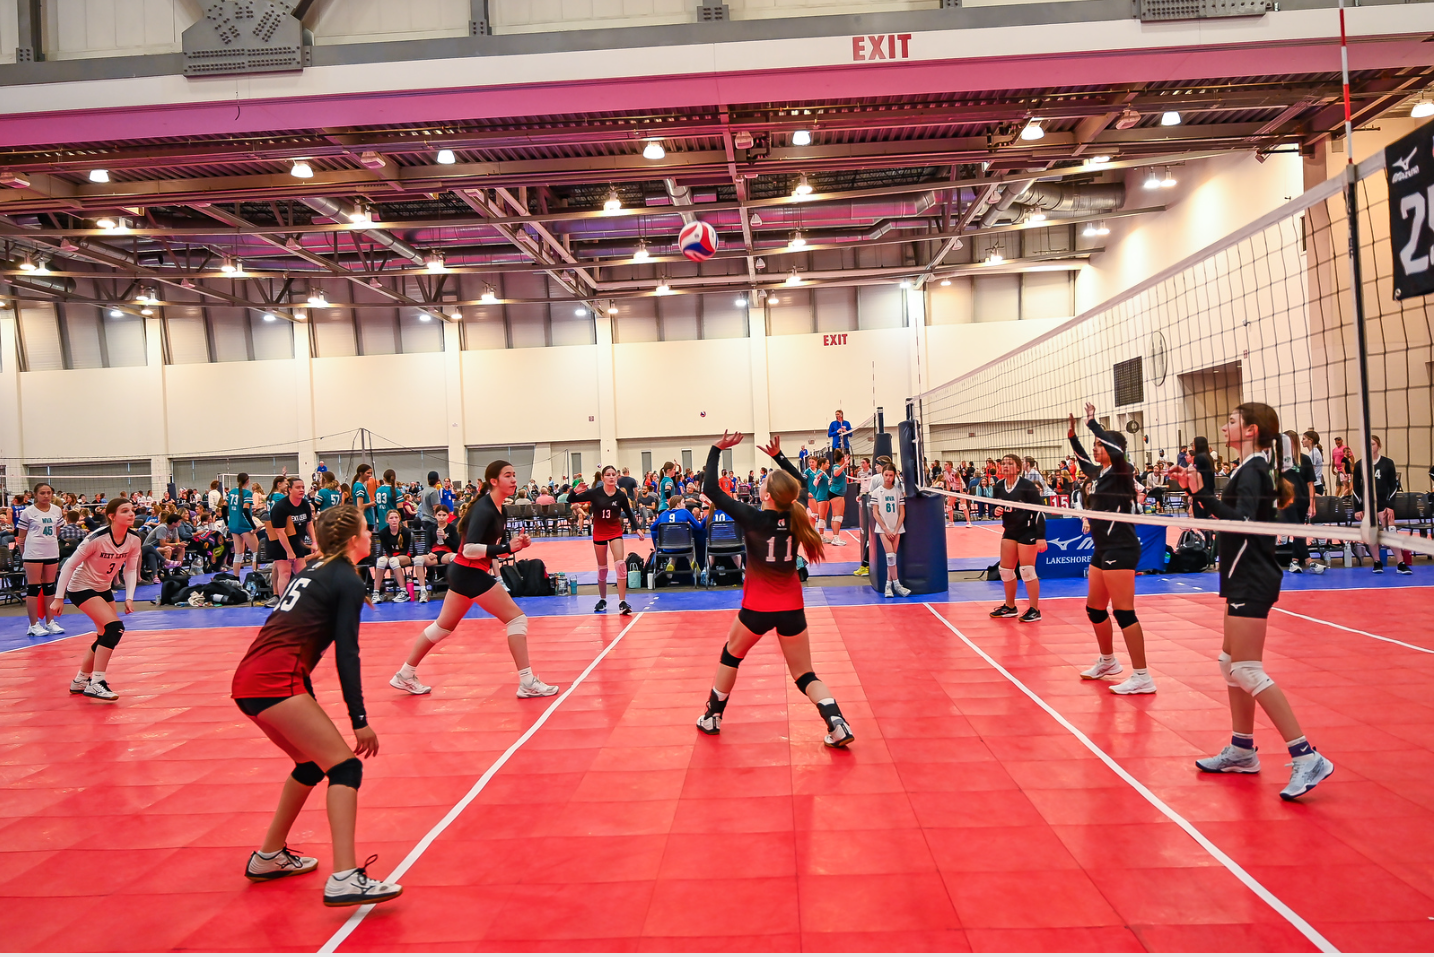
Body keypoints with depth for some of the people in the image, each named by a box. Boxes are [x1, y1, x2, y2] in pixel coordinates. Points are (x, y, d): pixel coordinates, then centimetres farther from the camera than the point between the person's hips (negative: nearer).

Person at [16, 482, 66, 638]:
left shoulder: (57, 510, 8)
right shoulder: (28, 512, -4)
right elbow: (21, 537, 0)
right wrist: (23, 557, -1)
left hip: (52, 553, 4)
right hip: (33, 553, -4)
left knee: (50, 587, 9)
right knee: (33, 587, -2)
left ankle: (50, 622, 15)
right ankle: (34, 625, 3)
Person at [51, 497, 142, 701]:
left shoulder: (133, 540, -10)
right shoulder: (96, 538, -27)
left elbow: (131, 570, -1)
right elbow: (69, 566, -20)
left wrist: (129, 598, -13)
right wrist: (59, 598, -20)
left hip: (104, 588, 8)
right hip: (81, 587, -8)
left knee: (107, 636, 12)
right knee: (115, 628, -23)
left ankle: (80, 681, 32)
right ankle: (96, 684, -18)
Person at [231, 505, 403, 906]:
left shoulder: (312, 572, 22)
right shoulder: (348, 580, -1)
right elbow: (346, 654, -8)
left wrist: (306, 703, 32)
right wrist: (359, 719, -7)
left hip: (248, 679, 9)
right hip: (275, 682, -9)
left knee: (312, 761, 24)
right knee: (345, 767, -10)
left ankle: (269, 856, 33)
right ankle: (344, 879, -22)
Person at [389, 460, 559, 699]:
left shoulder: (496, 509, 8)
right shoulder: (484, 509, -20)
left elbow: (494, 546, 13)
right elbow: (470, 549, -28)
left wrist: (517, 544, -5)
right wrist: (507, 548, -32)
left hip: (465, 573, 10)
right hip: (471, 574, -10)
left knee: (444, 626, 20)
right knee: (517, 618, -7)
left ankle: (405, 675, 32)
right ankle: (527, 682, -5)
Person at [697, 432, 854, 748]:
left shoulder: (752, 518, -16)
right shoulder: (794, 516, -5)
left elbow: (711, 489, -12)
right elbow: (799, 483, 17)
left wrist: (716, 450, -6)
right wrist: (778, 456, 14)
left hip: (758, 607, -3)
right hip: (792, 607, 3)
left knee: (731, 655, 22)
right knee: (804, 673, 9)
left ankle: (712, 718, 31)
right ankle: (838, 725, -8)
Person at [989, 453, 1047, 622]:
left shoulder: (1027, 485, -16)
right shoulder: (998, 487, 2)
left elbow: (1038, 511, -15)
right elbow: (997, 508, 15)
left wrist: (1041, 537, -19)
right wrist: (997, 511, -11)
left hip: (1027, 531, -6)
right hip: (1009, 531, 7)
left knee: (1027, 571, -6)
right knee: (1006, 570, 8)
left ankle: (1034, 610, 6)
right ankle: (1009, 607, 24)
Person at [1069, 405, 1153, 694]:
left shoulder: (1121, 472, -10)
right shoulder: (1100, 473, 13)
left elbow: (1115, 449, -31)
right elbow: (1084, 462, 35)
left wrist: (1092, 423, -21)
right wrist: (1073, 436, 25)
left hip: (1120, 549, -10)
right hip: (1103, 549, 10)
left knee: (1123, 611, -10)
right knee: (1094, 608, 17)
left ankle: (1142, 677, -6)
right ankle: (1107, 661, 35)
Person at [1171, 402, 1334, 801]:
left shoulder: (1252, 472, -15)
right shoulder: (1251, 469, 14)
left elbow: (1241, 521, -28)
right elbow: (1235, 516, 17)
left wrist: (1202, 494, -32)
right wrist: (1200, 489, 18)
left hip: (1251, 581, -10)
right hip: (1246, 579, 10)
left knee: (1248, 671, -11)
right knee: (1232, 663, 15)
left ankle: (1306, 757, -8)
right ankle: (1242, 751, 25)